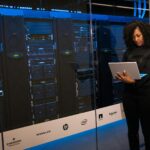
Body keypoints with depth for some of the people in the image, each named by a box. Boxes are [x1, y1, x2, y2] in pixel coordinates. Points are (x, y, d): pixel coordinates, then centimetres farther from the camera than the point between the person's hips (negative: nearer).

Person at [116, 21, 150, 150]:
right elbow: (123, 72, 12)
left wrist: (133, 81, -26)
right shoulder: (128, 52, 10)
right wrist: (121, 77, -11)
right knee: (132, 129, 13)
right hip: (129, 94, 4)